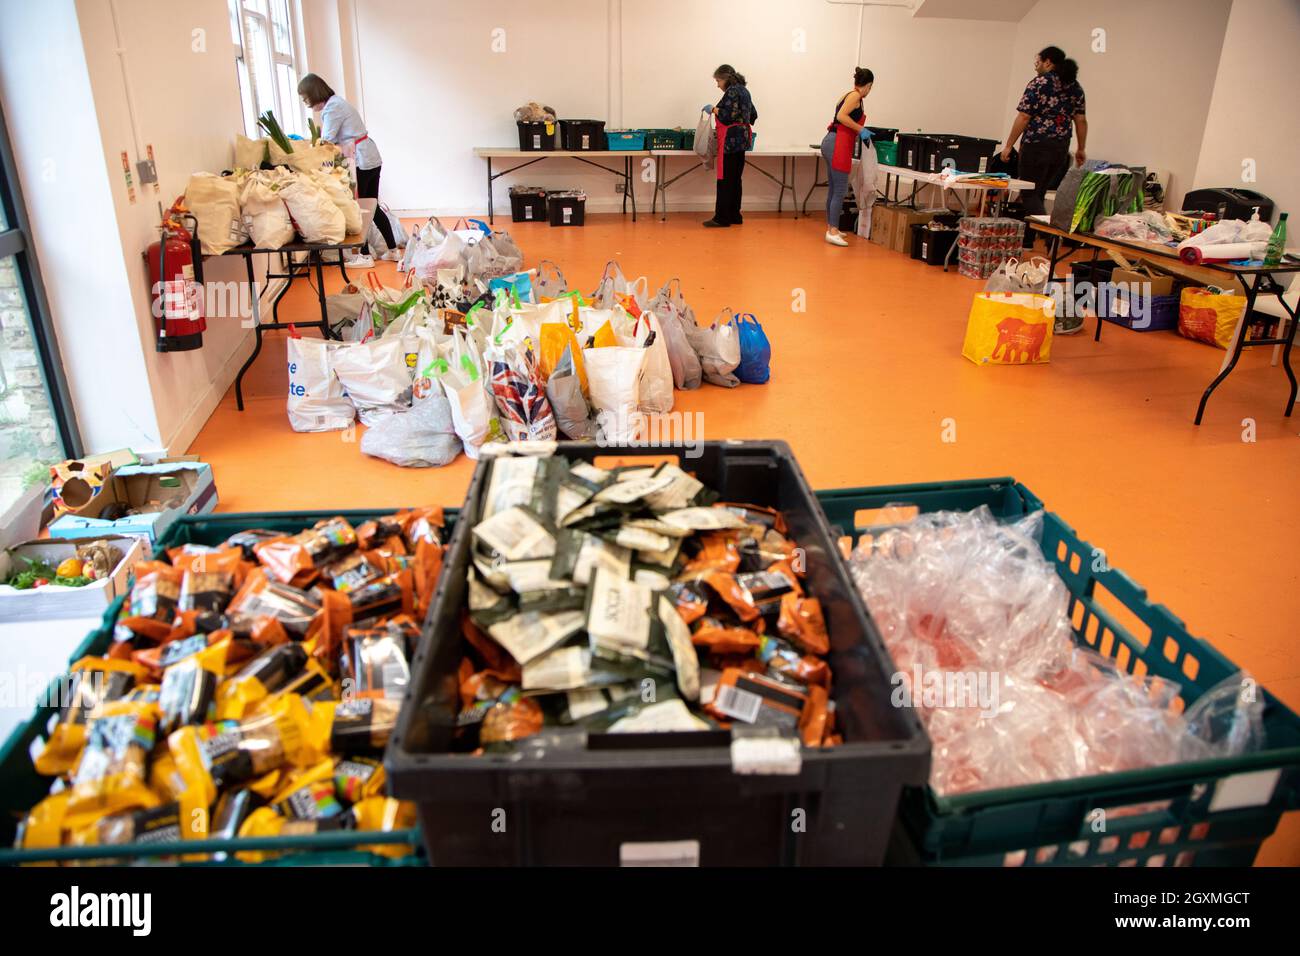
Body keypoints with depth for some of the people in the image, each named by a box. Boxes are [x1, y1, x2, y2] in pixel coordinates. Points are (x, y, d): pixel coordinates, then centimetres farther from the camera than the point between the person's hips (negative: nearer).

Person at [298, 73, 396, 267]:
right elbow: (337, 139, 13)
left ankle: (365, 256, 5)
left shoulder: (331, 108, -13)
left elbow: (326, 142, -16)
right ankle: (393, 249, 17)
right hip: (371, 158, 9)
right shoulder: (337, 102, 16)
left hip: (359, 162, -9)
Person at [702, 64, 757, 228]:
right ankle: (734, 216, 15)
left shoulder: (732, 91, -12)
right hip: (742, 139, 10)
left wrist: (713, 109, -6)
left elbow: (727, 116, -19)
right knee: (735, 180, 12)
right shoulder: (743, 90, 17)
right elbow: (753, 115, 21)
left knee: (725, 180, -7)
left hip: (731, 140, -10)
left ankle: (722, 218, -6)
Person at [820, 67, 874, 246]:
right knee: (840, 190, -9)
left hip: (831, 141, 9)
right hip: (839, 144, -9)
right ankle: (833, 232, -10)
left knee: (833, 188, 14)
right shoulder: (855, 95, -5)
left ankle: (831, 227, 21)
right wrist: (861, 129, -14)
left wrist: (857, 132, 19)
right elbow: (841, 116, -17)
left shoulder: (848, 95, 20)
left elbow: (840, 118, 16)